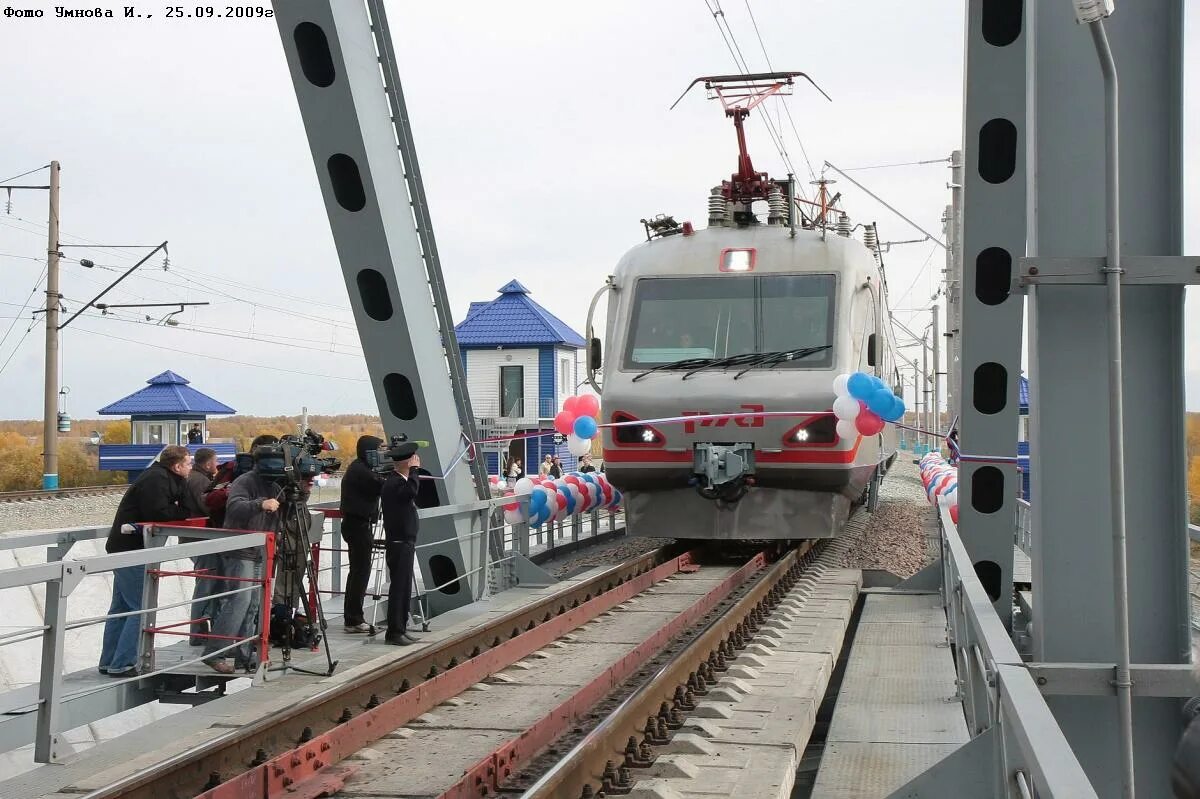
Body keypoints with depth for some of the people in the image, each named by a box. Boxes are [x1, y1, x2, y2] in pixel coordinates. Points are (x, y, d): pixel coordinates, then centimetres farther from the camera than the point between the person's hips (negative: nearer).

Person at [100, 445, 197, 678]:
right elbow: (158, 514, -25)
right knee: (141, 608, -9)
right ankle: (121, 665, -9)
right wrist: (178, 512, -8)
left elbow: (186, 511, 10)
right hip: (130, 550, -10)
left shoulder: (164, 478, 13)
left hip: (126, 548, 10)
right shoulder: (156, 480, -17)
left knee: (121, 607, 14)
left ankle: (108, 662, 21)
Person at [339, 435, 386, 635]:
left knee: (358, 571, 14)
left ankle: (352, 617, 19)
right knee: (361, 571, -8)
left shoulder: (358, 468, 16)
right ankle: (354, 620, -6)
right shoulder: (360, 471, -15)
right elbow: (381, 486, -19)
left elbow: (375, 488, 17)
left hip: (356, 524, 11)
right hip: (359, 526, -11)